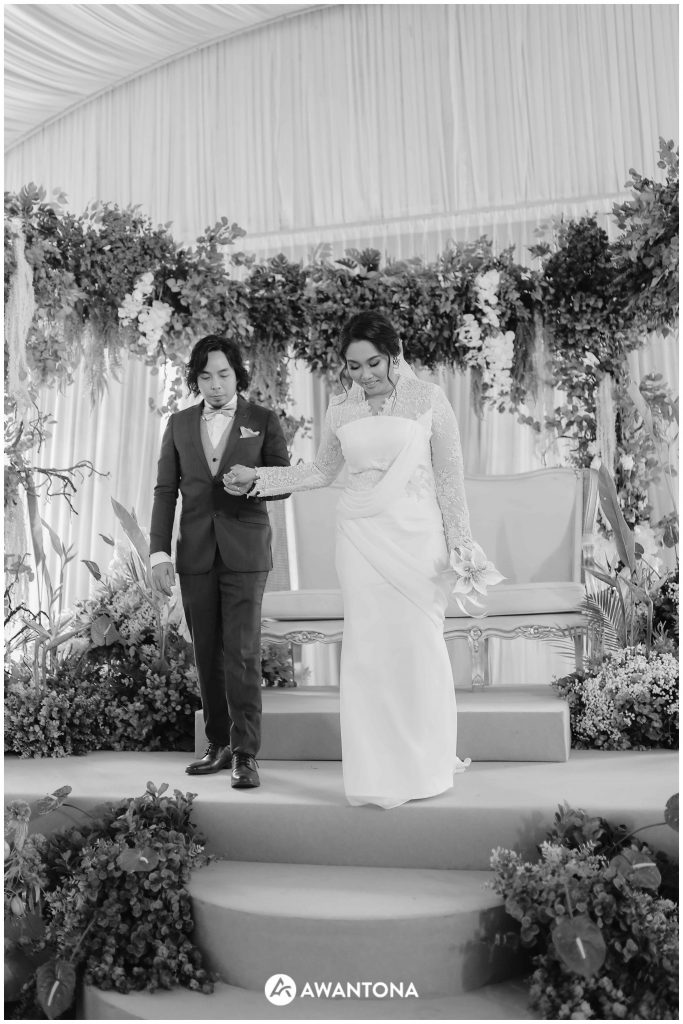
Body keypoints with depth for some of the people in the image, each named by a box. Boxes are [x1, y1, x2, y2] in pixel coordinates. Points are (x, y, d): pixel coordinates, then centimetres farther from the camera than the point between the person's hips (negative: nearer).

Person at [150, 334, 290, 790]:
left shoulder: (264, 420, 5)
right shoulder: (179, 424, 12)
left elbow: (284, 483, 3)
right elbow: (166, 490, 10)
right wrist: (159, 551, 2)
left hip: (245, 552, -3)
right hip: (195, 555, 3)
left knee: (242, 654, -7)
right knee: (207, 656, 8)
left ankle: (246, 753, 2)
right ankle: (219, 745, 20)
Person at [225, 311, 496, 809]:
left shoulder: (427, 398, -1)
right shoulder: (340, 408, 8)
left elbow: (450, 474, 1)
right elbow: (321, 471, 19)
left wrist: (460, 542, -2)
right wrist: (258, 478, 11)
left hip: (416, 535, -2)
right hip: (361, 537, 3)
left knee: (419, 645, 2)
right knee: (367, 647, 1)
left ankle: (428, 763, 21)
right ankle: (379, 771, 13)